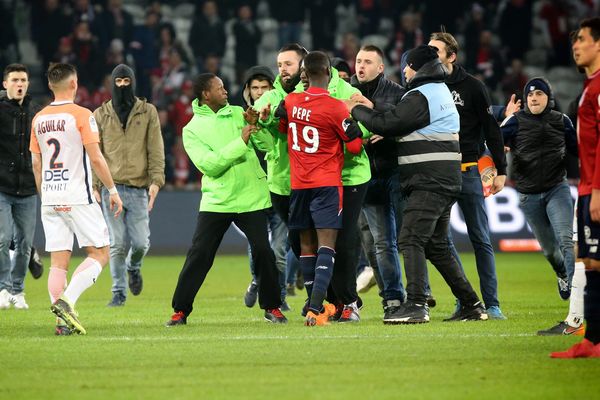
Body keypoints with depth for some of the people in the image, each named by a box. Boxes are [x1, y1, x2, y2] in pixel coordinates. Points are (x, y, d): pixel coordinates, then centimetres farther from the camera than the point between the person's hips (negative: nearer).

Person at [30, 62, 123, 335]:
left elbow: (36, 163, 14)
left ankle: (63, 322, -2)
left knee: (58, 262, 5)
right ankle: (66, 300, -17)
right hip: (78, 199, -6)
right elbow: (96, 159, -10)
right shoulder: (81, 115, -8)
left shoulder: (39, 119, 9)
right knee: (99, 254, 2)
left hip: (50, 200, 6)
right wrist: (113, 190, -2)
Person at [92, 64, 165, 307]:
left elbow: (156, 149, 3)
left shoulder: (148, 112, 7)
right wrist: (94, 185, 1)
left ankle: (133, 267, 30)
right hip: (111, 187, 0)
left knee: (141, 243, -3)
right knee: (117, 243, -3)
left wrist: (156, 180, -8)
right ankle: (119, 291, 7)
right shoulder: (101, 114, 9)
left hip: (138, 188, 0)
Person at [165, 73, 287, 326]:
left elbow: (267, 146, 4)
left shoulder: (237, 114, 7)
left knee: (263, 251, -2)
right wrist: (240, 142, -19)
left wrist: (255, 126, -13)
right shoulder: (192, 129, -2)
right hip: (216, 201, -2)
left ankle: (271, 307, 13)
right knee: (198, 255, -5)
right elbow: (208, 164, -16)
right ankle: (180, 310, 3)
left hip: (251, 198, 2)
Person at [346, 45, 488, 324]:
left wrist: (357, 110, -1)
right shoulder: (441, 91, 20)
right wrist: (371, 109, 20)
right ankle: (471, 305, 15)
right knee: (436, 246, 14)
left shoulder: (420, 97, -12)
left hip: (428, 182, -10)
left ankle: (416, 305, -24)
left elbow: (387, 125, -16)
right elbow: (402, 121, 24)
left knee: (411, 240, -14)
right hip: (445, 182, 10)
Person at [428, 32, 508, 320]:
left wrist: (501, 171, -2)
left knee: (480, 239, 1)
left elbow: (492, 130, 1)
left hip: (467, 171, -3)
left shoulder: (471, 87, -1)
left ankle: (491, 304, 4)